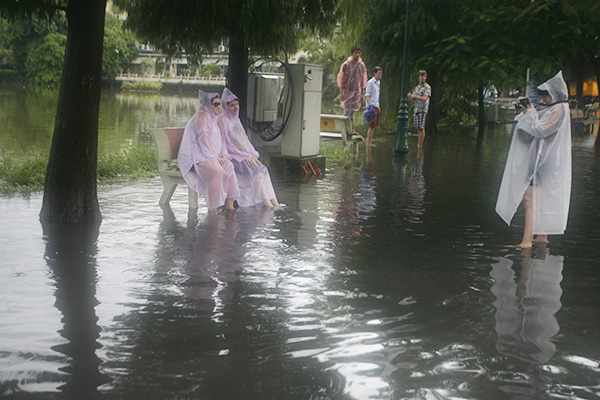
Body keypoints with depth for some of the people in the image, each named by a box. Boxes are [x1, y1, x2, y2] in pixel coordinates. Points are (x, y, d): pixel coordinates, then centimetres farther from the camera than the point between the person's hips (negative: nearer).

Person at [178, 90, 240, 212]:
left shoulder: (212, 118, 21)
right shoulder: (202, 117, -10)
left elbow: (220, 139, 22)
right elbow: (204, 140, -17)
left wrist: (223, 153, 3)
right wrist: (215, 157, -15)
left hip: (212, 156, 9)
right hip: (198, 157, -9)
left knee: (229, 167, -16)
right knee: (216, 172, -33)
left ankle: (230, 206, -19)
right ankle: (213, 209, -32)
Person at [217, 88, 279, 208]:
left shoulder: (236, 119, 17)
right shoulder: (222, 120, -9)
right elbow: (224, 144, -14)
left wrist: (252, 154, 7)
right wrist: (244, 155, -16)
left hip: (246, 155, 8)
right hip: (232, 157, -7)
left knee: (263, 169, -15)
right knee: (256, 170, -26)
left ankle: (274, 201, -24)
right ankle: (266, 202, -28)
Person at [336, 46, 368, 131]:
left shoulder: (362, 65, 4)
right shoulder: (346, 65, -6)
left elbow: (363, 80, 11)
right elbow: (341, 79, -3)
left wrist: (362, 93, 9)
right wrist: (341, 93, -8)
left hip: (357, 91, 3)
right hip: (347, 91, -3)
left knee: (353, 111, 6)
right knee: (347, 110, -7)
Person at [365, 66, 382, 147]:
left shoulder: (378, 82, 16)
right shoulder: (370, 82, -10)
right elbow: (367, 95, -14)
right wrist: (369, 106, -24)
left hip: (376, 106, 9)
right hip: (371, 106, -8)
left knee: (374, 126, 9)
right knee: (372, 126, -9)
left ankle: (369, 143, 16)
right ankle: (368, 144, -3)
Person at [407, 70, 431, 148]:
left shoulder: (427, 87, -5)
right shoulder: (416, 87, 17)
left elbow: (425, 98, -18)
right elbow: (412, 99, 16)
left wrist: (415, 96, -18)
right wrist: (409, 96, -7)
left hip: (423, 110, -6)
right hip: (416, 109, 6)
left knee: (421, 128, -9)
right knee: (418, 128, 8)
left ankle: (420, 145, -7)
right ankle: (418, 144, 14)